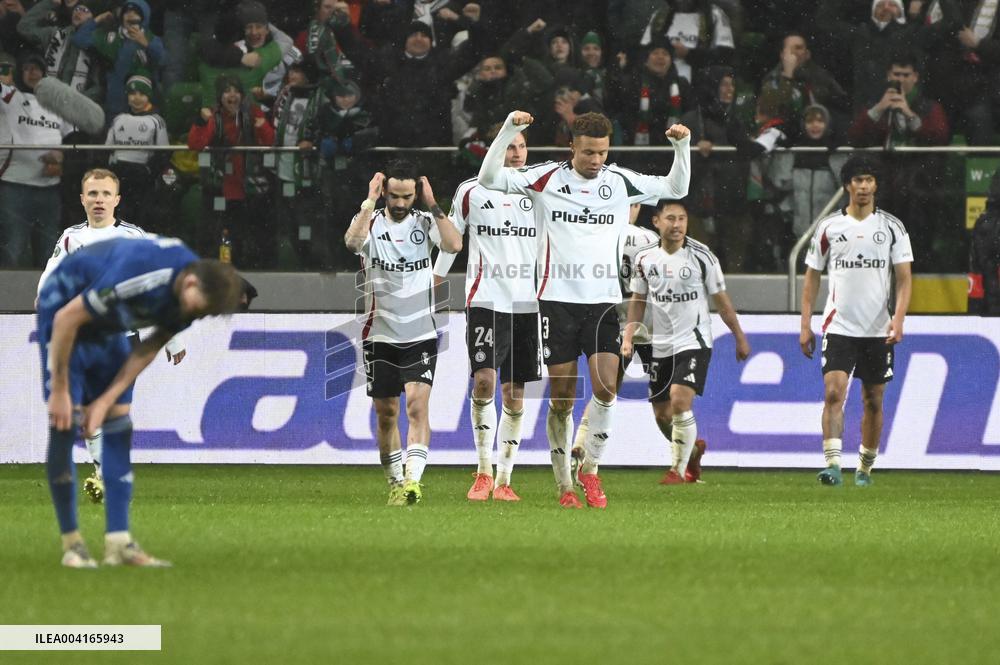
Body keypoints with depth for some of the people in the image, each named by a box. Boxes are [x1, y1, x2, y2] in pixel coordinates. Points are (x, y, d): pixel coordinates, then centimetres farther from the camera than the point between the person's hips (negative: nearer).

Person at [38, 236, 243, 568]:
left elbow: (149, 348, -2)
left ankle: (118, 543, -4)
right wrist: (59, 389, -23)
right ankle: (71, 543, -8)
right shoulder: (140, 275, -38)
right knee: (64, 425, -14)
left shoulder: (191, 295, -15)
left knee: (119, 424, -2)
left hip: (107, 327, 7)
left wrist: (107, 400, -9)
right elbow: (68, 317, -30)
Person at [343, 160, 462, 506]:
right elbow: (352, 241, -24)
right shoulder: (371, 221, -1)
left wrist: (433, 205, -17)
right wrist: (370, 201, -23)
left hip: (420, 335, -1)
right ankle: (395, 483, 20)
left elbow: (455, 244, -17)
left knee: (417, 403, -17)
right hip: (379, 334, 1)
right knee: (386, 413, 7)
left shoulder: (424, 222, 2)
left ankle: (413, 479, -26)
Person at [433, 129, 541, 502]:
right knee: (484, 380, -19)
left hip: (527, 303, 3)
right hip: (485, 299, -3)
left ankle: (503, 481, 11)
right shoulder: (471, 192, 4)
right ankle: (484, 471, -8)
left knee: (515, 394, 4)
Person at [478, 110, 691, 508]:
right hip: (557, 300, -1)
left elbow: (677, 188, 15)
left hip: (604, 301, 1)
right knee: (561, 400, 0)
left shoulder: (621, 182, 7)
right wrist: (509, 130, -17)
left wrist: (682, 146, 0)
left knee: (606, 388, -15)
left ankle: (590, 468, 4)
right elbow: (489, 177, -7)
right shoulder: (546, 179, 0)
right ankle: (564, 486, 10)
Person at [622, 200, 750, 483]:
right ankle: (694, 448, 36)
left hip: (694, 341, -4)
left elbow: (721, 299, 2)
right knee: (662, 415, 7)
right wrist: (628, 336, 6)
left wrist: (739, 337, 5)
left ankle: (679, 468, -10)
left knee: (680, 400, -21)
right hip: (659, 346, 4)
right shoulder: (645, 258, 2)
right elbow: (638, 300, 14)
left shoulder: (701, 256, -6)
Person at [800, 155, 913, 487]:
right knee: (833, 392, -17)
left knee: (873, 401, 8)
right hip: (839, 327, -1)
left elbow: (904, 279, 1)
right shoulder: (828, 227, 4)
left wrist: (898, 319, -14)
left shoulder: (892, 227, 3)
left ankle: (865, 468, 22)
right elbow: (812, 277, 10)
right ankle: (832, 465, -23)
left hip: (878, 331, 1)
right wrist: (805, 326, 4)